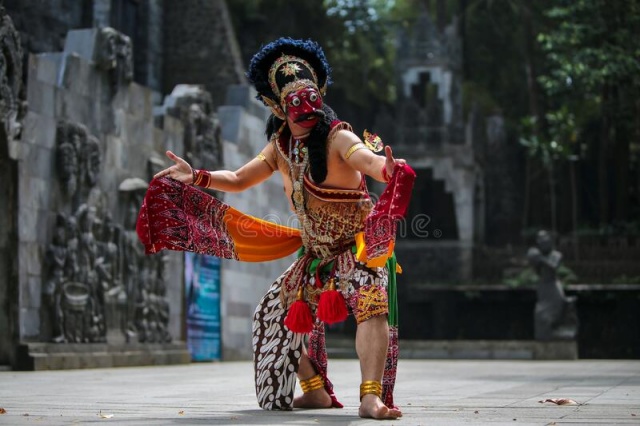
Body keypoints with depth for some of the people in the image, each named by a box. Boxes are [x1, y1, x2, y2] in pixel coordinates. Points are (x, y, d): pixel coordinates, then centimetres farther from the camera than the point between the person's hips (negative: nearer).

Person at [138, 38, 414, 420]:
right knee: (279, 312, 12)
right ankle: (315, 391, 23)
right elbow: (240, 180, 14)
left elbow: (368, 159, -43)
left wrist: (385, 167, -67)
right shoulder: (281, 146, 1)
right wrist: (197, 177, 0)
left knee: (371, 302, -33)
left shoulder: (337, 137, -21)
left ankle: (371, 397, -41)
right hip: (316, 254, 8)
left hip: (358, 246, -8)